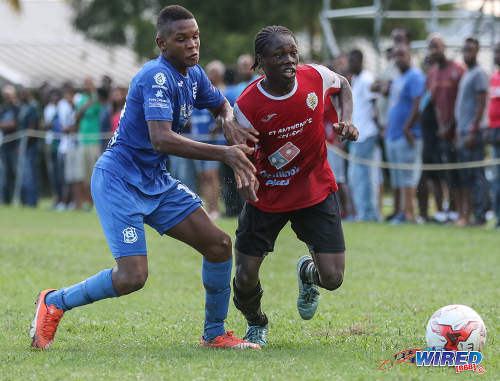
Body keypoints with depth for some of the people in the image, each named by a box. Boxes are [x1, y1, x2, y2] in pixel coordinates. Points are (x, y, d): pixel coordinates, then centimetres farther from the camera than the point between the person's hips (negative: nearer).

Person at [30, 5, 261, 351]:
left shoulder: (193, 75, 7)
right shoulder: (157, 77, -21)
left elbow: (221, 104, 28)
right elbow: (162, 139, -33)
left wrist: (230, 121, 3)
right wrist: (224, 153, -34)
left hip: (157, 182, 9)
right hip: (119, 180, -9)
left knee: (219, 244, 0)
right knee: (132, 276, -17)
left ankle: (214, 334, 14)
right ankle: (53, 302, 6)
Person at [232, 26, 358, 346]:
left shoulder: (315, 77, -14)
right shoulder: (248, 106, -22)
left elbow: (343, 85, 11)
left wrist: (347, 120, -7)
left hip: (317, 191, 2)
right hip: (267, 196, -2)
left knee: (332, 279, -7)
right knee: (245, 279, -5)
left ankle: (308, 273, 34)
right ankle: (256, 325, 32)